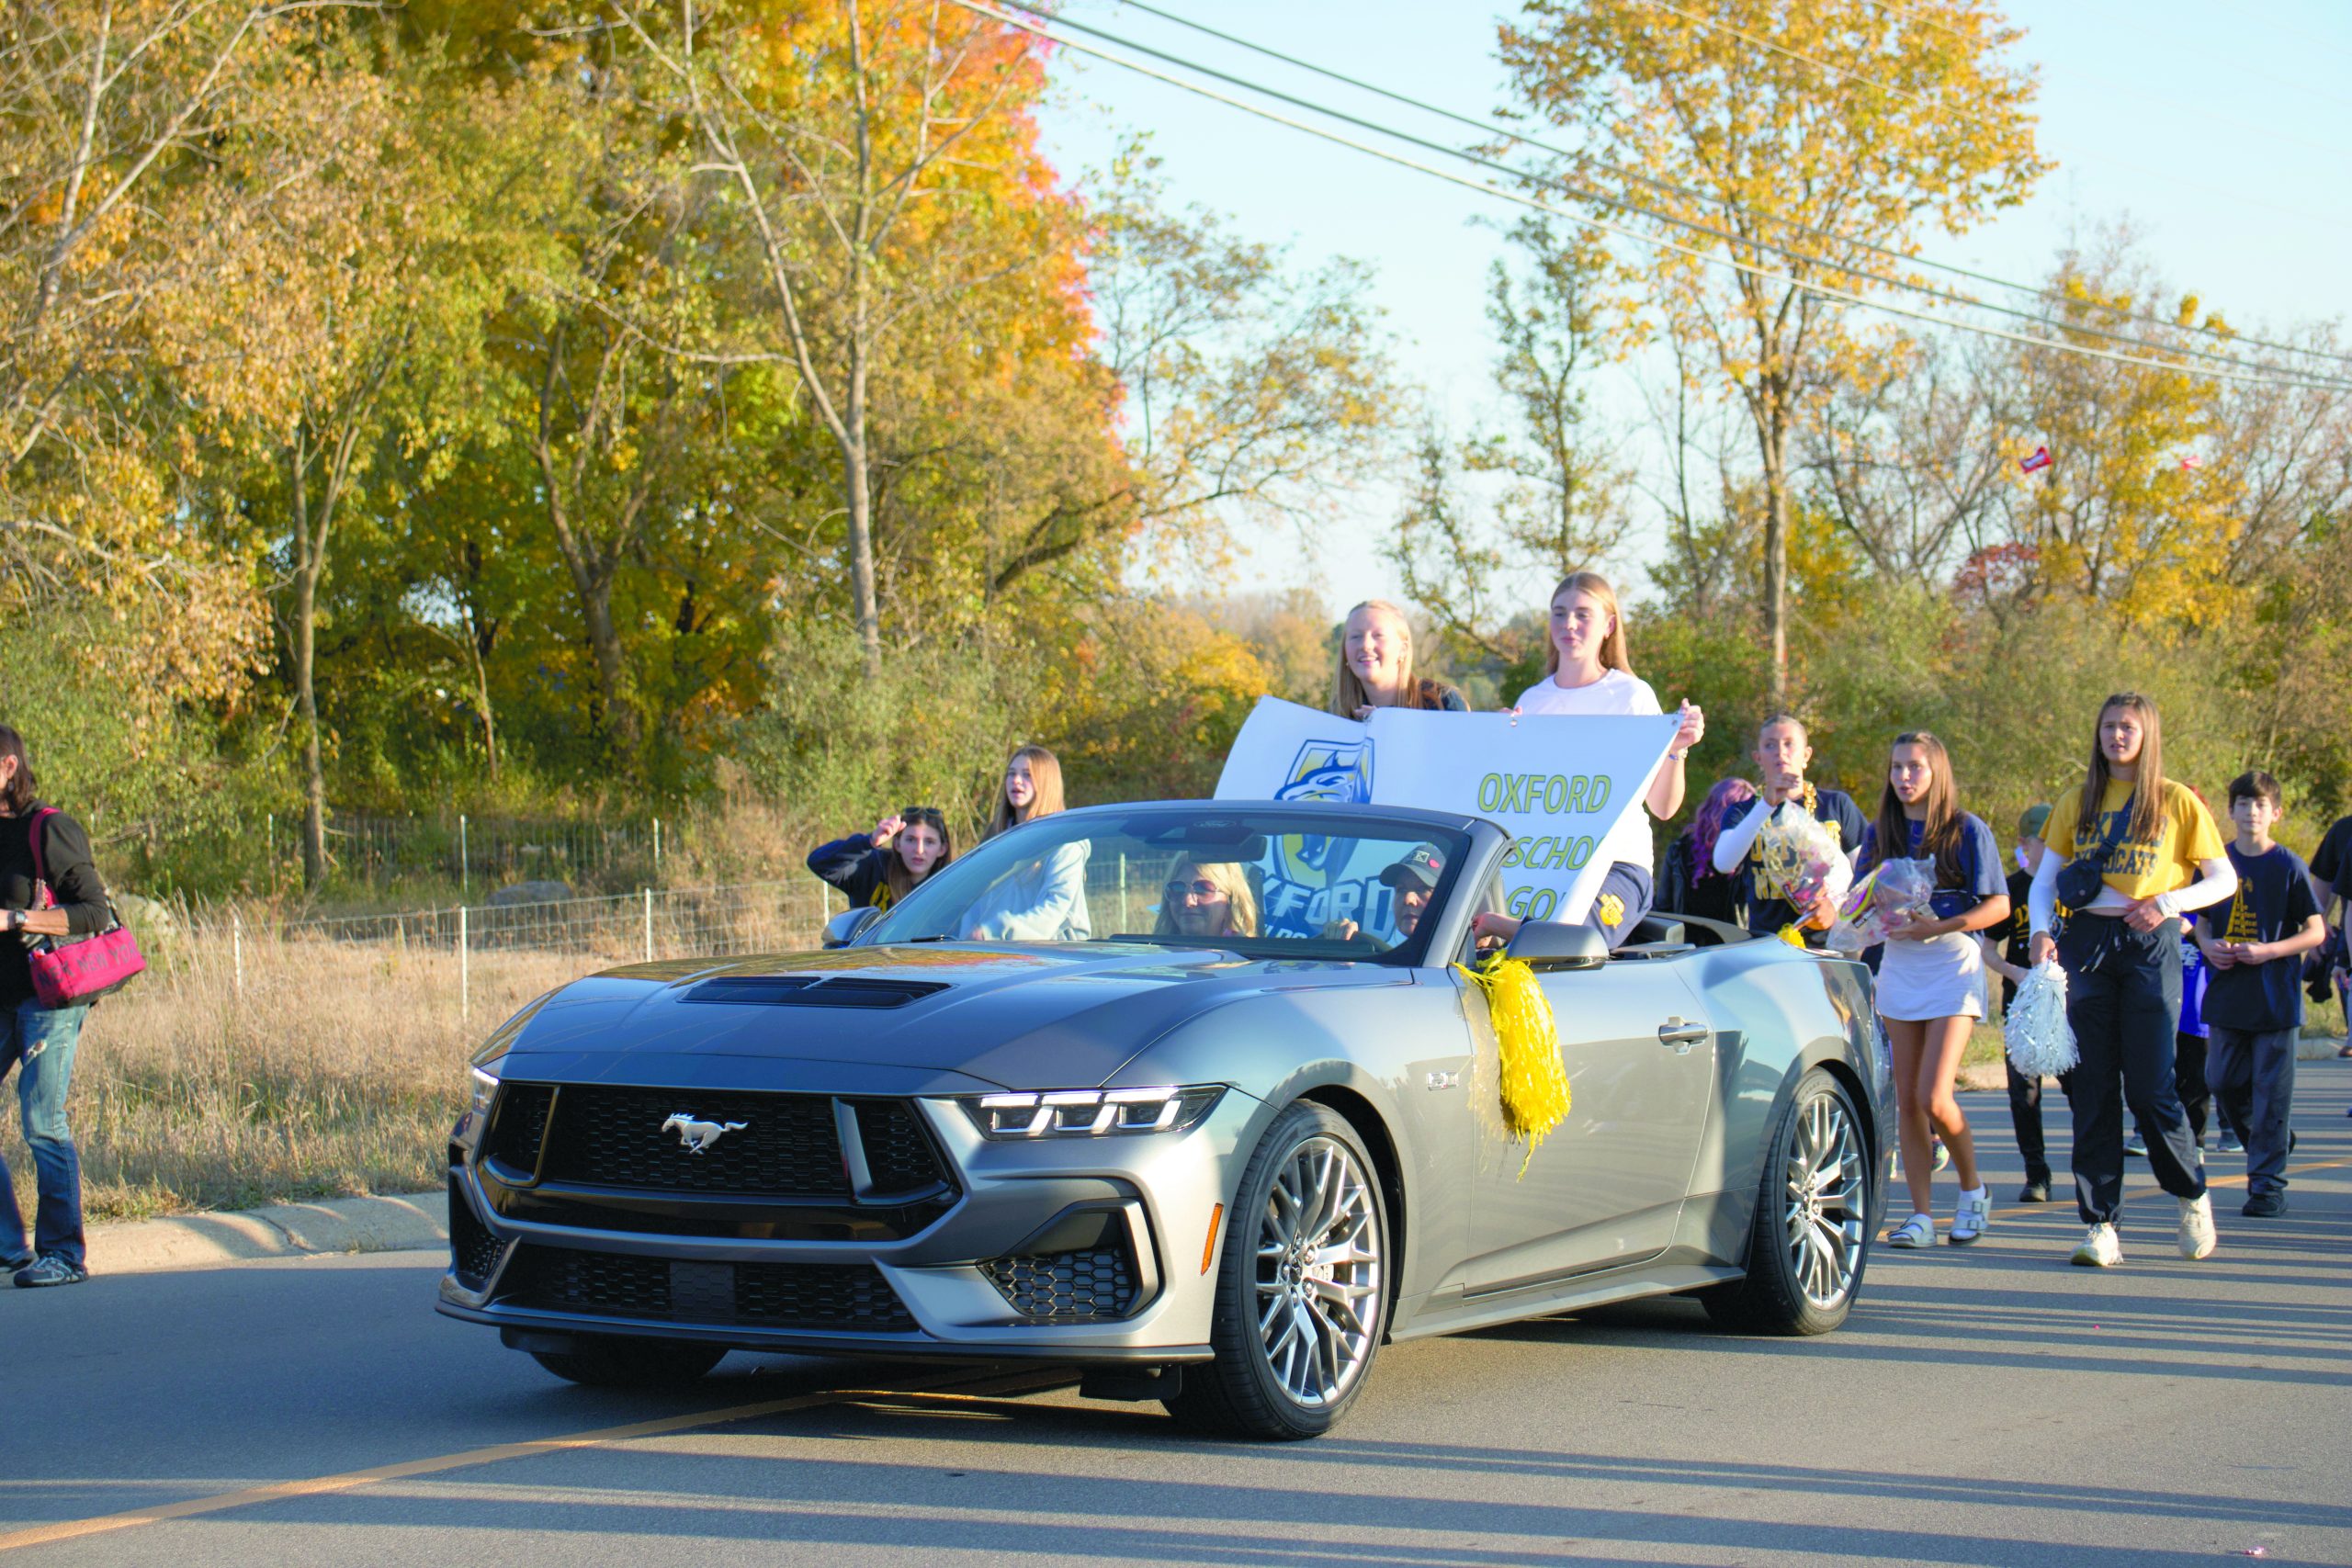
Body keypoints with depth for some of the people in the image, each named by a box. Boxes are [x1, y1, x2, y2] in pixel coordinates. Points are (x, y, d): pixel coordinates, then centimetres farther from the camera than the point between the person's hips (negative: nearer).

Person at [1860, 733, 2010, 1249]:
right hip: (1898, 968, 5)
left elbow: (1999, 906, -6)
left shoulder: (1967, 831, -3)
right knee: (1907, 1100, 1)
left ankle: (1973, 1189, 9)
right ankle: (1922, 1213, 6)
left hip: (1951, 965, -5)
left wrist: (1938, 927, -17)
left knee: (1934, 1098, -14)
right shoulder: (1880, 835, 11)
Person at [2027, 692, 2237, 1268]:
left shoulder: (2178, 803, 5)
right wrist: (2041, 930, -8)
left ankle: (2193, 1193, 18)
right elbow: (2045, 878, 11)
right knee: (2094, 1087, -1)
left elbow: (2225, 880, 6)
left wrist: (2167, 902, -10)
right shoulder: (2080, 802, 13)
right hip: (2087, 941, 3)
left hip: (2150, 944, -3)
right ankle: (2100, 1225, 0)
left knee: (2149, 1087, -7)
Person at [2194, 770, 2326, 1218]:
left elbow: (2316, 932, -5)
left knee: (2271, 1093, -2)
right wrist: (2208, 945, -4)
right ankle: (2262, 1147, 32)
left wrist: (2267, 951, -17)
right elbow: (2203, 921, 18)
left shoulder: (2288, 866, -6)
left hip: (2275, 998, -4)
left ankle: (2268, 1185, 4)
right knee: (2223, 1084, 8)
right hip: (2227, 995, 4)